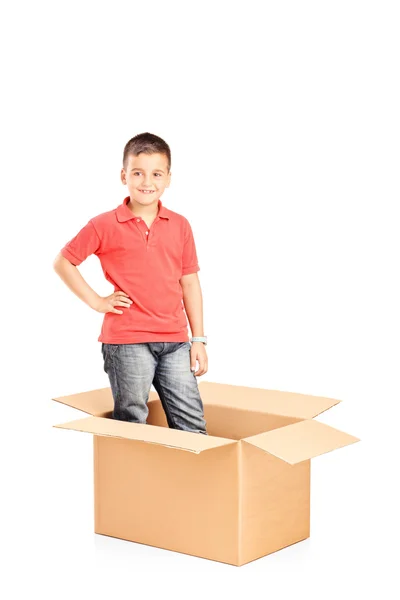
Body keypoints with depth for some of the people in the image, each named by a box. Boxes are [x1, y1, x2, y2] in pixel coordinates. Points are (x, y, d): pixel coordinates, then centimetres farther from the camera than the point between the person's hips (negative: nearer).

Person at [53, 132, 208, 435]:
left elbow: (190, 282, 10)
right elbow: (63, 262, 5)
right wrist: (96, 301, -2)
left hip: (175, 341, 3)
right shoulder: (105, 225, -3)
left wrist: (199, 339, 7)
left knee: (193, 426, 5)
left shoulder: (180, 225, 6)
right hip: (126, 341, -3)